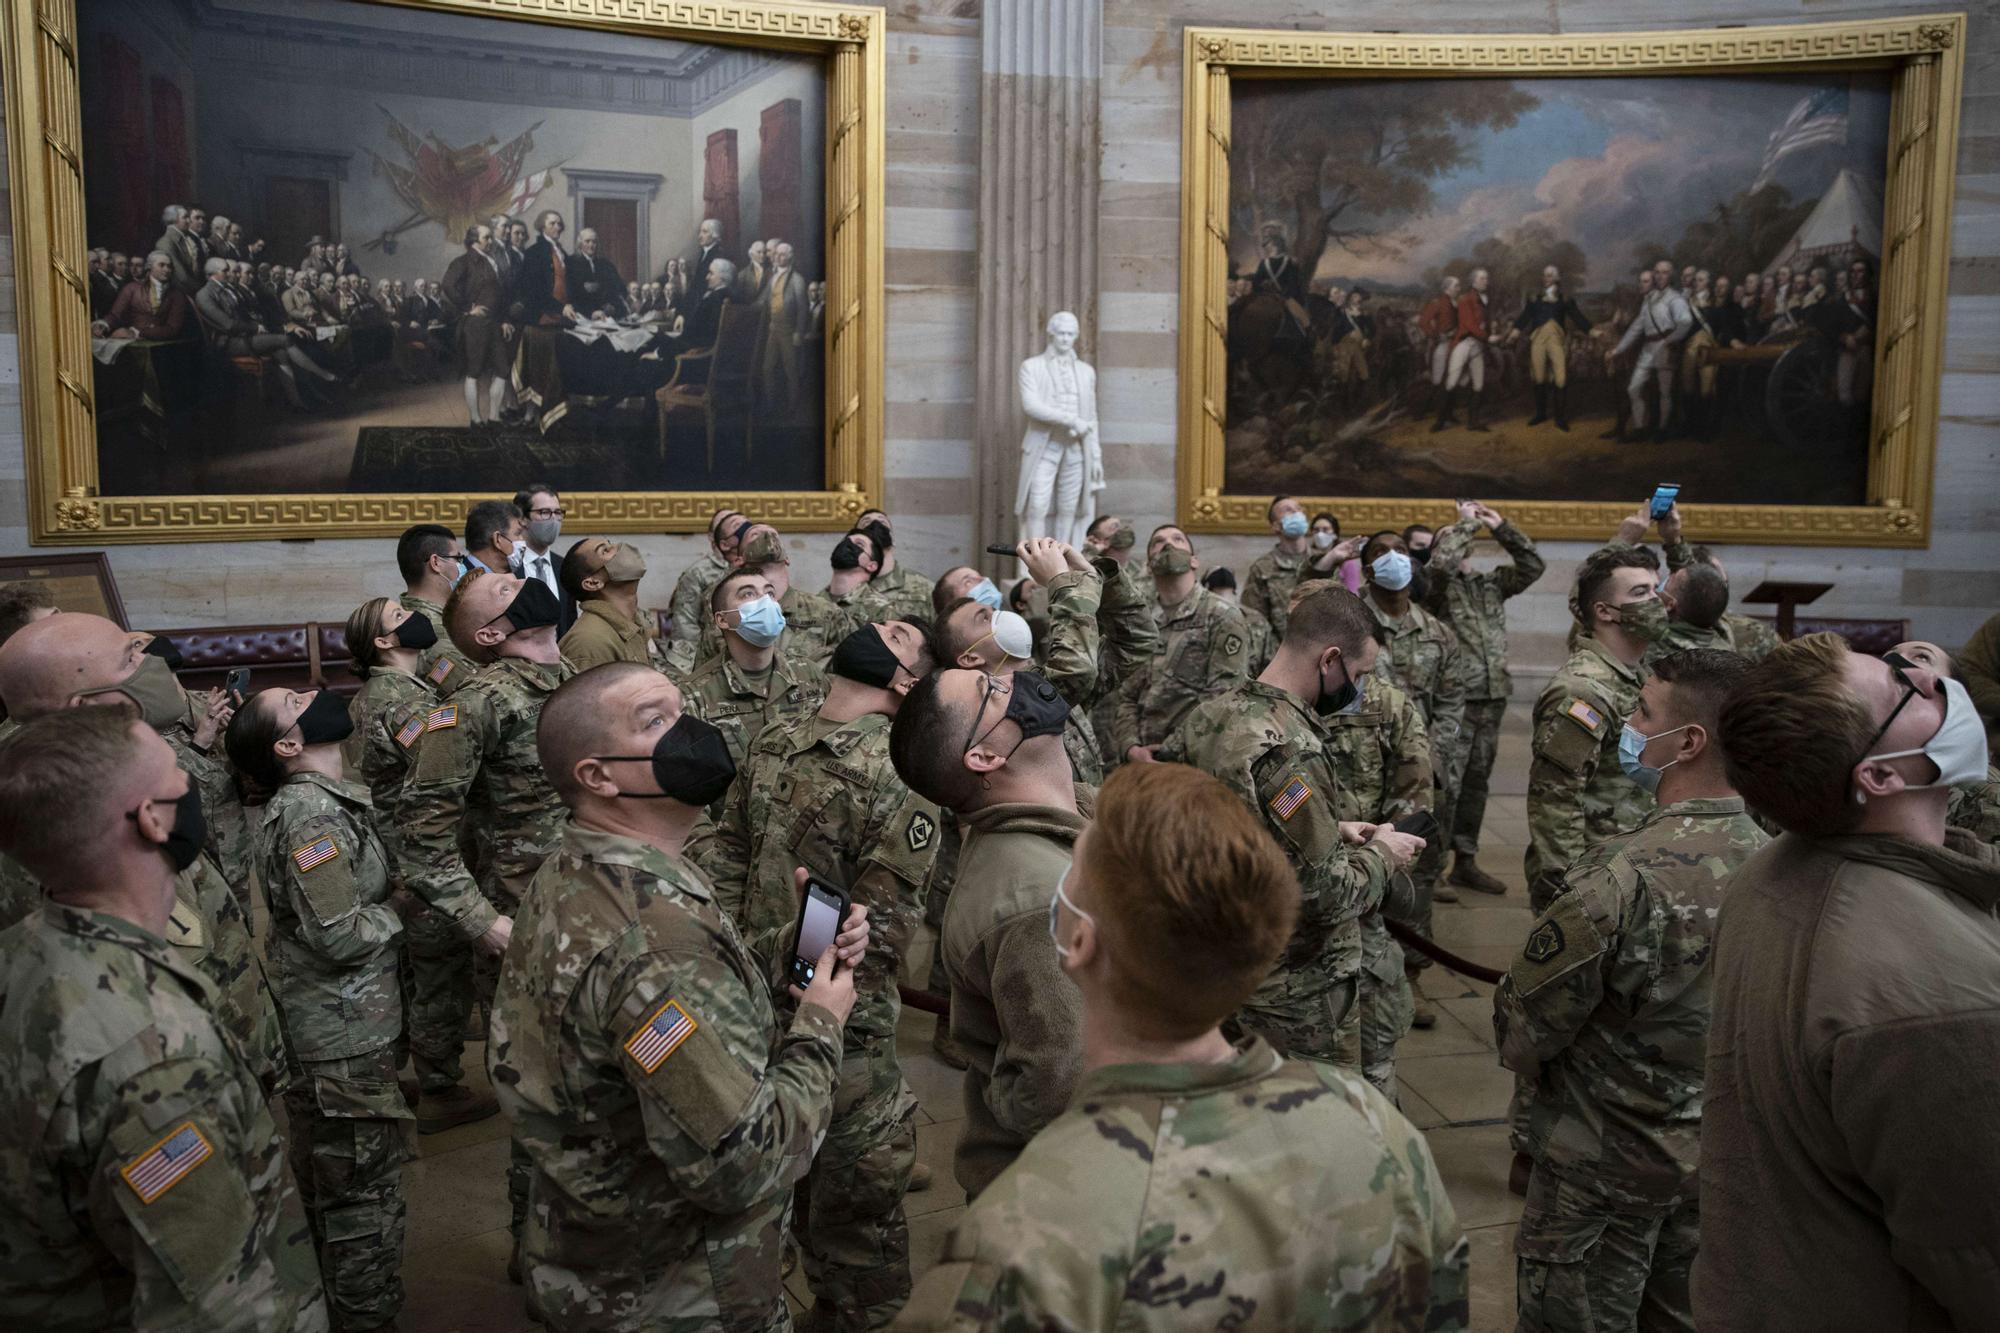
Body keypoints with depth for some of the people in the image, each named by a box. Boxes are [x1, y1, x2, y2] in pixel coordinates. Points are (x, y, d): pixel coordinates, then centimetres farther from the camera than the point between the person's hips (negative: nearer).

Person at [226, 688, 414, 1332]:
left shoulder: (322, 800, 9)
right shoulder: (311, 810, -20)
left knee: (331, 1189, 23)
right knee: (366, 1191, 2)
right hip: (344, 1040, -10)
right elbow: (340, 936, -23)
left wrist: (389, 890, -2)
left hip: (334, 1029, 10)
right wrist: (397, 914, -7)